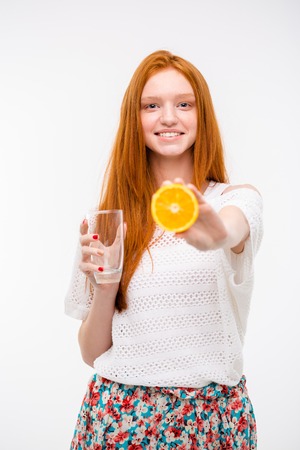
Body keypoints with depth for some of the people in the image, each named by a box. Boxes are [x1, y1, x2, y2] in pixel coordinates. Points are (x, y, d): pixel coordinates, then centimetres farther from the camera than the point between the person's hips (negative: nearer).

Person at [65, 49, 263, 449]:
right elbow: (91, 352, 4)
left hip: (215, 414, -1)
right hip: (120, 414, 1)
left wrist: (216, 236, -51)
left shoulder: (238, 200, -2)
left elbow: (232, 230, -28)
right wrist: (104, 288, -15)